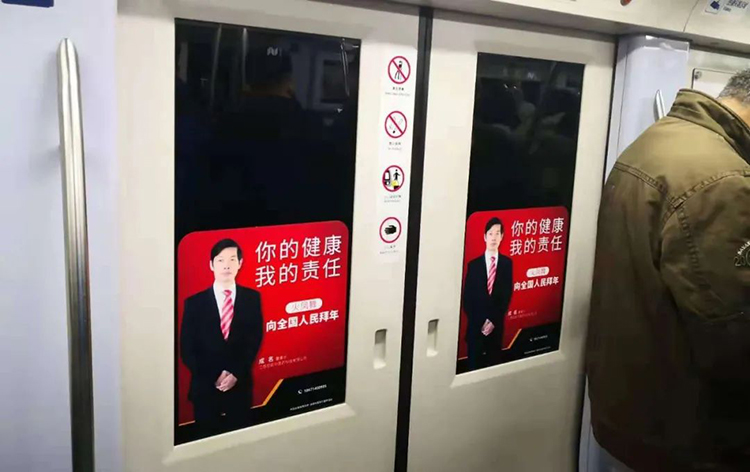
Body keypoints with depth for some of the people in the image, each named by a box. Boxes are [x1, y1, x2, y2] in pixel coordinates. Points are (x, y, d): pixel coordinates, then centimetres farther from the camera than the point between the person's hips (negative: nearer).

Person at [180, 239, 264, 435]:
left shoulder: (252, 298, 2)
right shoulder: (194, 302, -1)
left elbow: (255, 340, 0)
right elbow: (187, 349, -2)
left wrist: (236, 373, -11)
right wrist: (213, 377, -11)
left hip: (240, 385, 1)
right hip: (205, 386, -1)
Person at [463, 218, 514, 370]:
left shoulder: (507, 263, 4)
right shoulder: (473, 264, 1)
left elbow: (508, 294, 1)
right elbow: (467, 297, 1)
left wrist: (494, 320, -7)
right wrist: (480, 322, -7)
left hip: (497, 325, 1)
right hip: (476, 325, -1)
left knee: (493, 363, 6)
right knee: (474, 365, 4)